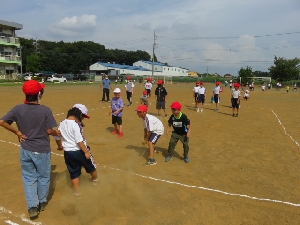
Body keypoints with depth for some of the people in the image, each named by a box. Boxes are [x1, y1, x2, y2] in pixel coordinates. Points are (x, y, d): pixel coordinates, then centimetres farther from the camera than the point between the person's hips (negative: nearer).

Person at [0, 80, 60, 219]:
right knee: (43, 177, 17)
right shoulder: (45, 110, -17)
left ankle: (32, 206, 16)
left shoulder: (18, 109, -7)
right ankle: (42, 202, 33)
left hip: (25, 150, 3)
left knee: (28, 178, 17)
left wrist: (17, 132, 2)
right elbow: (49, 131, -14)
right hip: (42, 150, -3)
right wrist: (56, 133, 7)